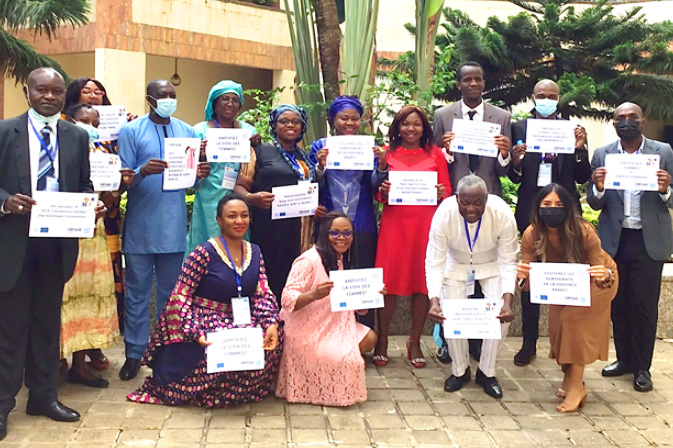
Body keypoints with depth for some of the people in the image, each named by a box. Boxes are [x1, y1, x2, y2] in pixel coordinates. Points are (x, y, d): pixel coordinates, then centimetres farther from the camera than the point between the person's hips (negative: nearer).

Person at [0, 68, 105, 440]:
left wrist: (91, 204, -9)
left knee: (47, 321, 14)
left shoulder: (77, 137, 8)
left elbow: (84, 185, 12)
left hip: (57, 241, 3)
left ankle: (44, 395, 26)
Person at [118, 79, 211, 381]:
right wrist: (142, 172, -26)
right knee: (137, 292, 4)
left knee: (171, 291, 13)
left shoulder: (187, 132, 10)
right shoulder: (131, 131, -2)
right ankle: (134, 353, 14)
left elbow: (192, 176, 11)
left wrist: (200, 174, -12)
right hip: (141, 224, -3)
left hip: (174, 224, 3)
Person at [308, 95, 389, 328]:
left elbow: (374, 186, 0)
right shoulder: (320, 146, 6)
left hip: (362, 226, 1)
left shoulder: (368, 147, 8)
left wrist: (382, 165, -18)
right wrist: (320, 166, -17)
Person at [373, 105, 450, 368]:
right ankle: (382, 342, 8)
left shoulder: (435, 154, 9)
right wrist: (383, 191, -12)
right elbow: (378, 194, 9)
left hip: (426, 225, 1)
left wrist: (442, 195, -12)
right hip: (394, 224, -1)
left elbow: (447, 189, 9)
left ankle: (414, 343, 14)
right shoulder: (388, 154, 8)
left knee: (423, 282, 2)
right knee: (389, 282, -3)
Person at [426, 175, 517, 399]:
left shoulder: (503, 214, -31)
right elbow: (434, 263, -26)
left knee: (503, 315, -18)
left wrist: (507, 301, -36)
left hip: (492, 265, 0)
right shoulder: (444, 214, -31)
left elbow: (509, 262, -23)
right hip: (456, 265, 0)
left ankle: (487, 372, 5)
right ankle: (460, 371, 10)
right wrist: (434, 300, -40)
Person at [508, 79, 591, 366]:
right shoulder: (520, 128, 4)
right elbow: (514, 178, 1)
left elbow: (582, 177, 2)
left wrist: (580, 149, -13)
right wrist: (516, 162, -19)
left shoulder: (572, 130, 5)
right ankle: (529, 343, 13)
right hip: (531, 211, 0)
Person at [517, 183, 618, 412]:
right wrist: (522, 275, -48)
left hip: (595, 279, -3)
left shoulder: (583, 231, -37)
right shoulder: (532, 235, -28)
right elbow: (528, 281, -25)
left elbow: (601, 275, -33)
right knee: (557, 323, -8)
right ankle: (570, 378, 20)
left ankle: (576, 387, -10)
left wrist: (604, 276, -56)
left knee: (573, 319, -22)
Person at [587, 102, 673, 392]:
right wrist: (598, 188, -17)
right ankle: (624, 358, 24)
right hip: (614, 239, 2)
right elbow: (594, 204, 4)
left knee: (645, 304, 1)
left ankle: (642, 367, 12)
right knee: (618, 303, 9)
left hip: (649, 240, -2)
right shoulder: (602, 155, 5)